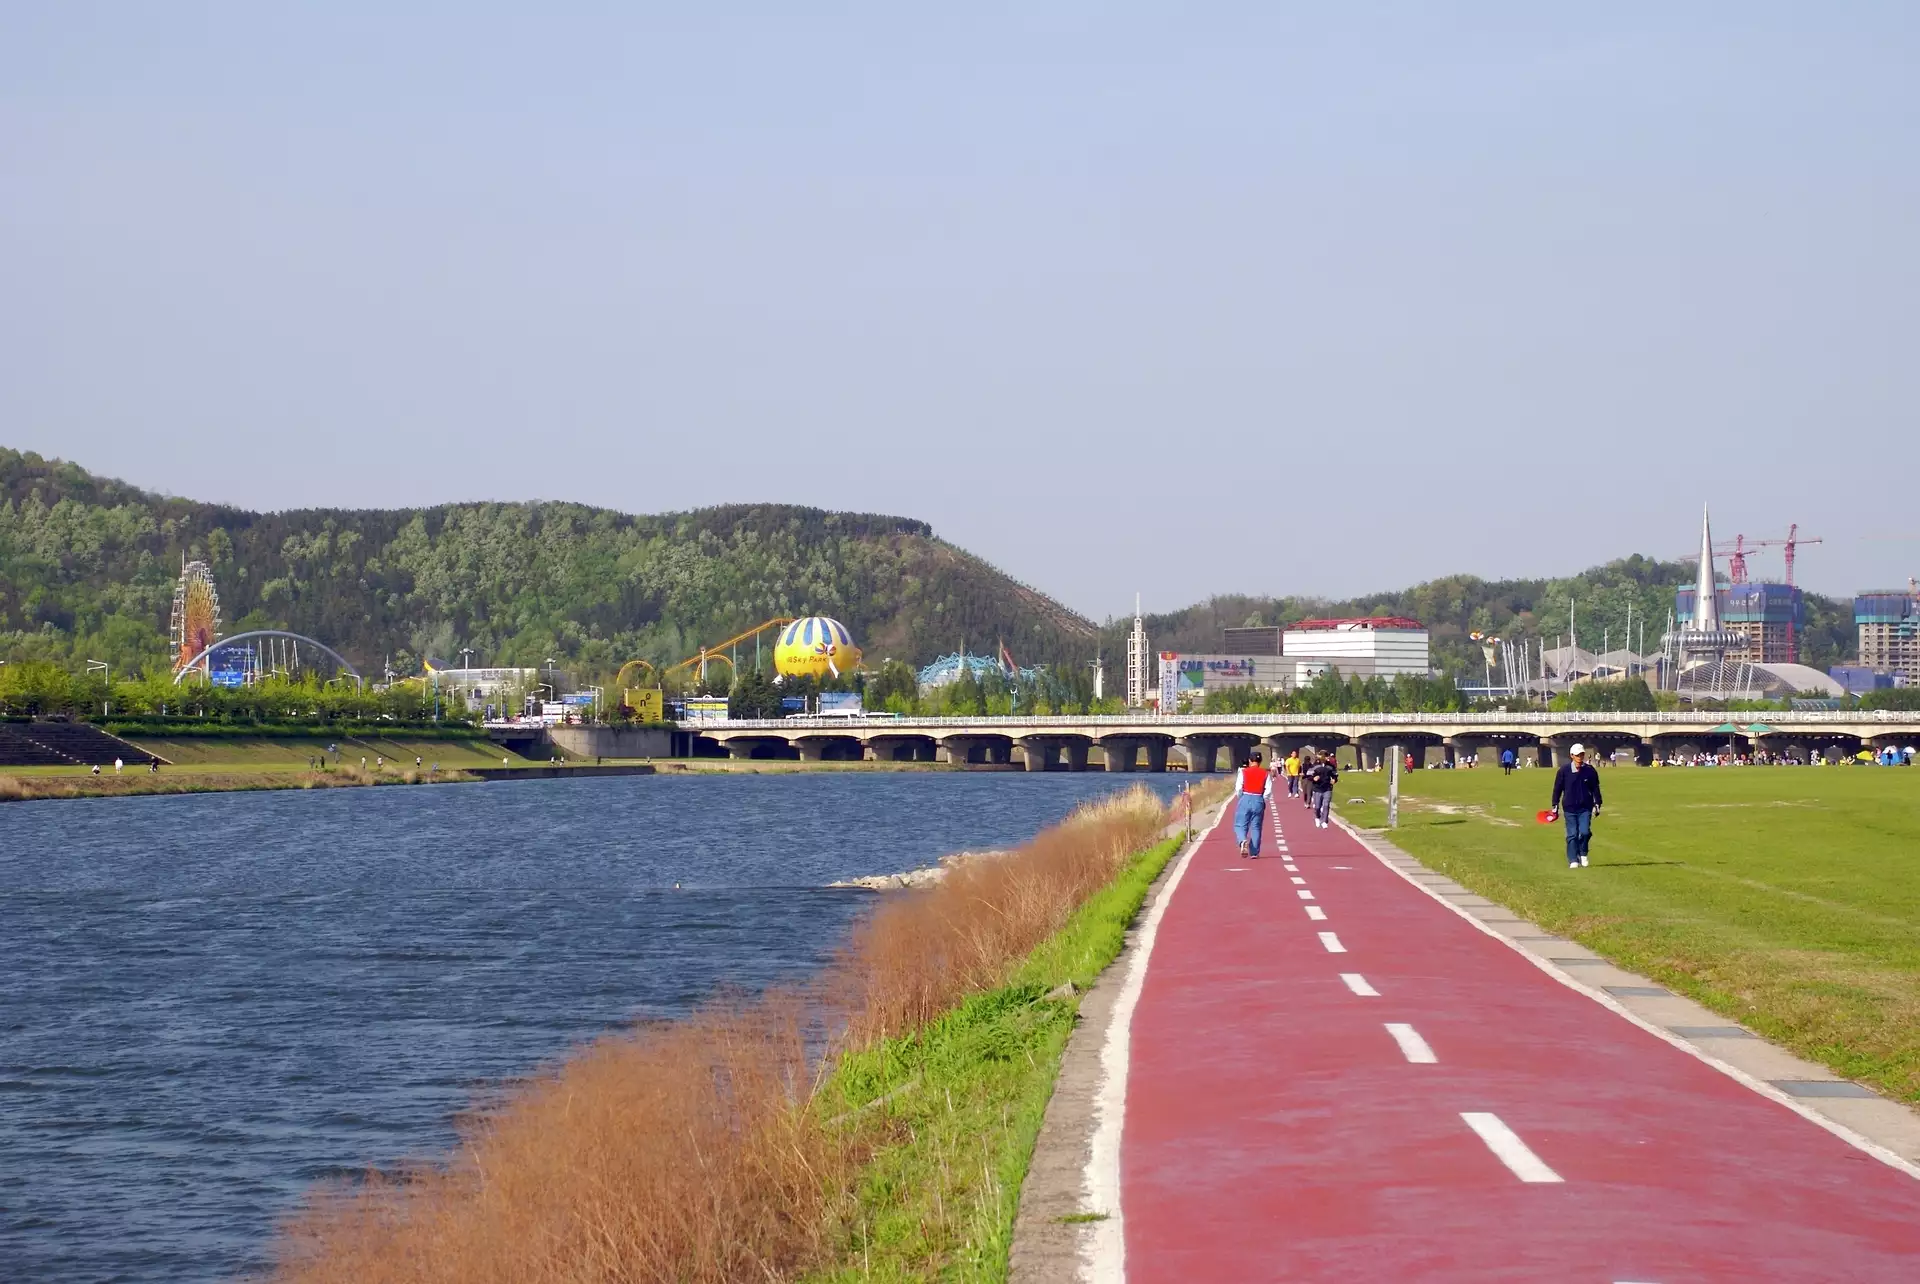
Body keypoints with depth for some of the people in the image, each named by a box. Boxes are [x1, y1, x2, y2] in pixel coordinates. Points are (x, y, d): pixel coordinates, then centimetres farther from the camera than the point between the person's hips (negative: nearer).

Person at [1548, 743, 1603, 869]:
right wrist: (1554, 806, 4)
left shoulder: (1590, 770, 0)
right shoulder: (1564, 770, -3)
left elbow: (1595, 788, 9)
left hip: (1585, 808, 1)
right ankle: (1573, 860, 5)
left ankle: (1583, 854, 13)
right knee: (1572, 834, -3)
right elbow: (1557, 788, 4)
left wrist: (1597, 804, 6)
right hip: (1569, 808, -1)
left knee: (1585, 831, -12)